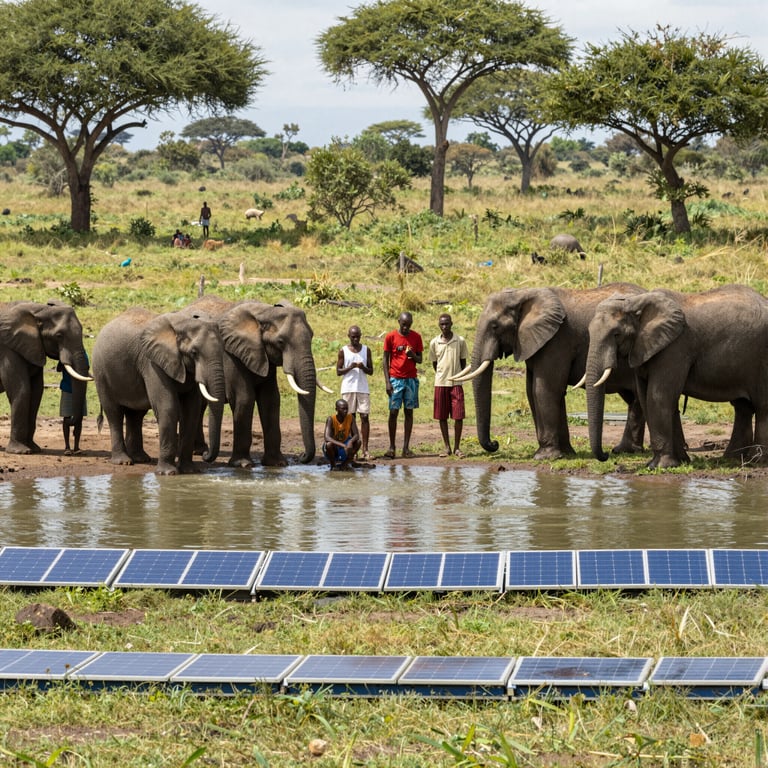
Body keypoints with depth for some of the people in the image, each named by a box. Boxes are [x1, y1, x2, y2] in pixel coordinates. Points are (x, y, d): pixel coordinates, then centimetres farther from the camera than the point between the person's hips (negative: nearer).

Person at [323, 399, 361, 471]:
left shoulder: (350, 417, -12)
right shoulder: (331, 419, -22)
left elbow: (356, 435, -15)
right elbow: (327, 438, -34)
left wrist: (350, 442, -39)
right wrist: (342, 445, -46)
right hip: (334, 448, -3)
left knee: (358, 442, -23)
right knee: (329, 445, -36)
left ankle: (344, 464, -1)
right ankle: (333, 465, -6)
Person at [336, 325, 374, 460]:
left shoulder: (366, 350, 9)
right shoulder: (343, 351, 5)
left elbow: (371, 371, 9)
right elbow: (338, 371, 3)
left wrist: (363, 368, -12)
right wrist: (350, 368, -14)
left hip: (363, 389, 1)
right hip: (348, 388, -1)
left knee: (364, 417, -4)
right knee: (350, 418, 0)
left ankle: (365, 449, -4)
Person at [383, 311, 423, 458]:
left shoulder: (416, 337, 5)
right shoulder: (391, 337, 0)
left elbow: (420, 360, 10)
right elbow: (385, 360, 1)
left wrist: (413, 356, -14)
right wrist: (387, 382, -6)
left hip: (411, 379, 2)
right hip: (395, 379, -2)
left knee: (409, 412, 1)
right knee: (393, 412, -5)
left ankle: (406, 447, 3)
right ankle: (392, 447, 0)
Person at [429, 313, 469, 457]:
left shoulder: (460, 341, -1)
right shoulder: (434, 343, 3)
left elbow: (463, 362, 7)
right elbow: (434, 363, 13)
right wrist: (442, 375, 9)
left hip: (456, 382, -1)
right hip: (440, 383, 1)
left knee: (458, 416, -5)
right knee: (442, 417, 4)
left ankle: (457, 447, 4)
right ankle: (446, 447, 13)